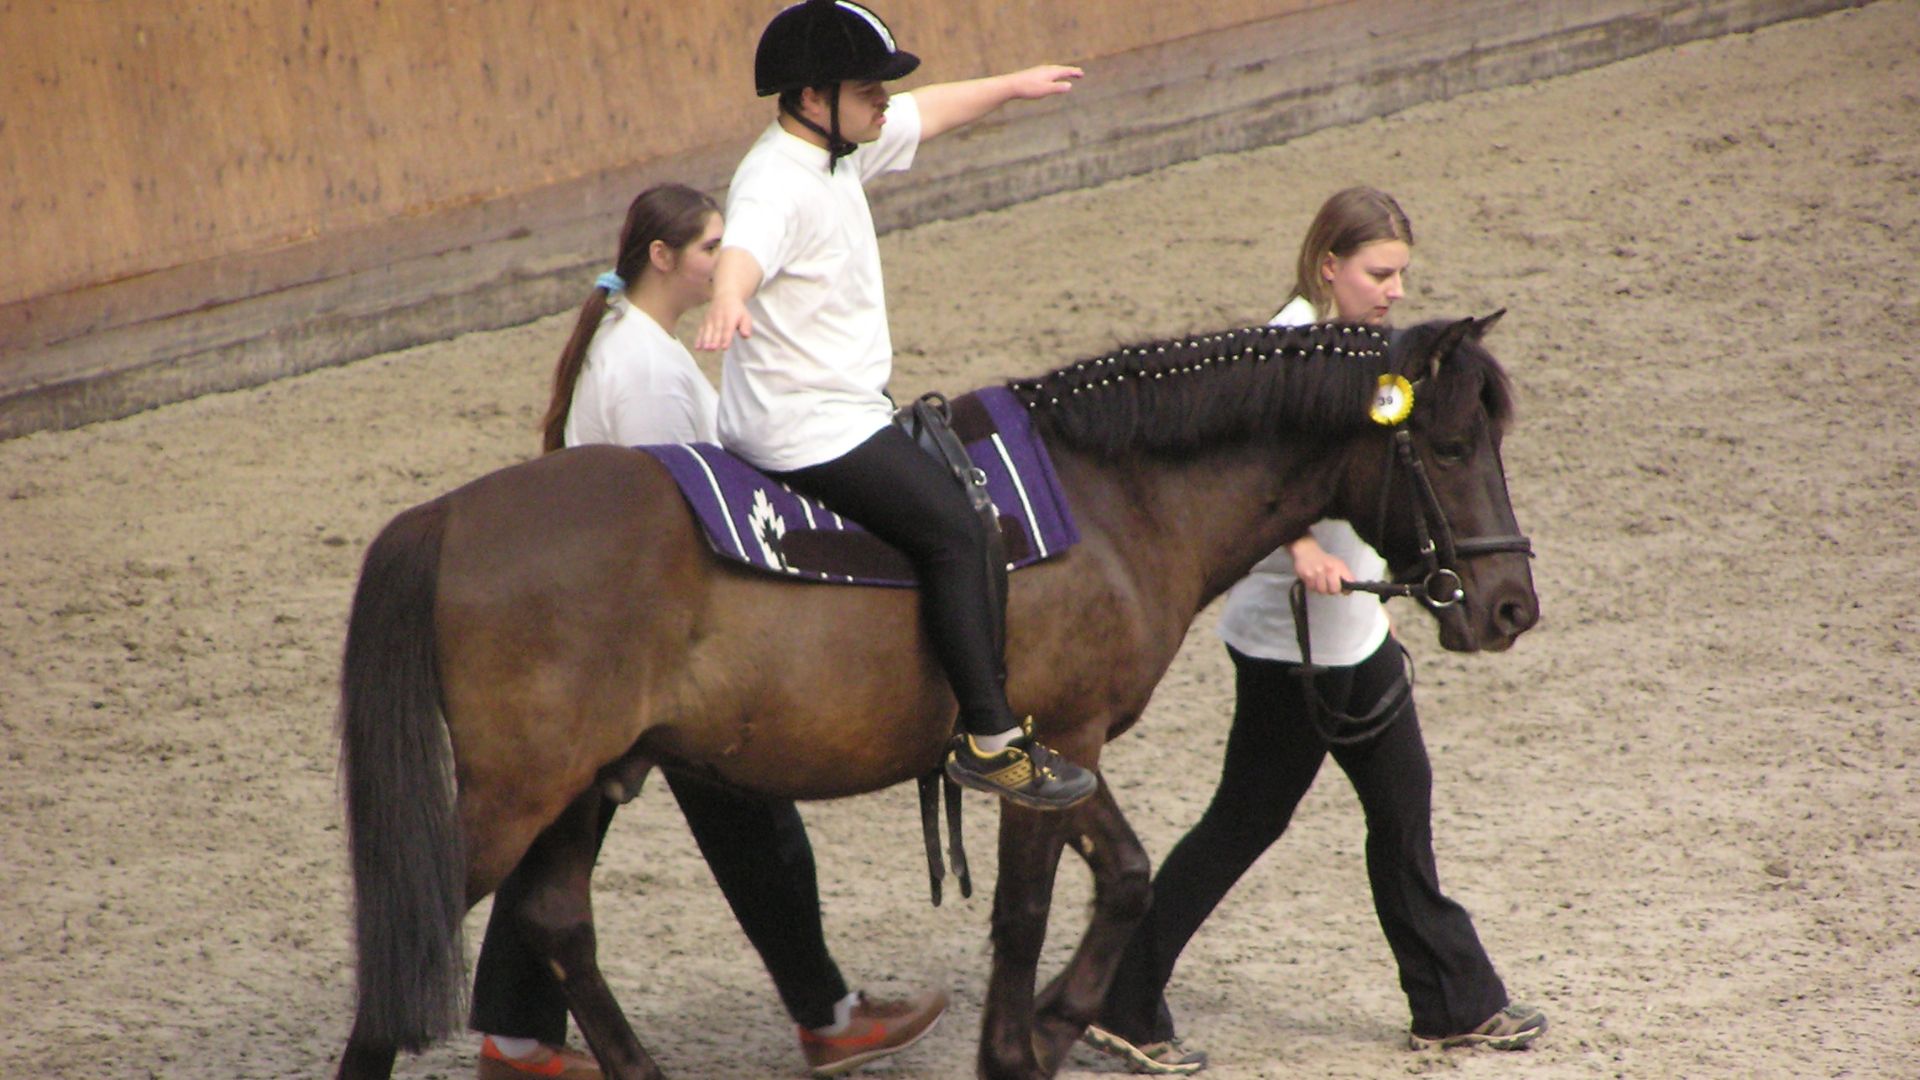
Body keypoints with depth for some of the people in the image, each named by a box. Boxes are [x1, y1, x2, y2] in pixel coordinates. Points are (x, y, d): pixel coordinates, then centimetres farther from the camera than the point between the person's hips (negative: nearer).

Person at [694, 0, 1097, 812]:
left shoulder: (839, 151, 9)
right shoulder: (778, 184, -23)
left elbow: (928, 113, 27)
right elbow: (743, 250, -45)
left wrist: (1013, 87, 41)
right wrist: (728, 300, -68)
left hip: (837, 414, 11)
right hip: (806, 430, -11)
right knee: (953, 528, -16)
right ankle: (990, 739, -15)